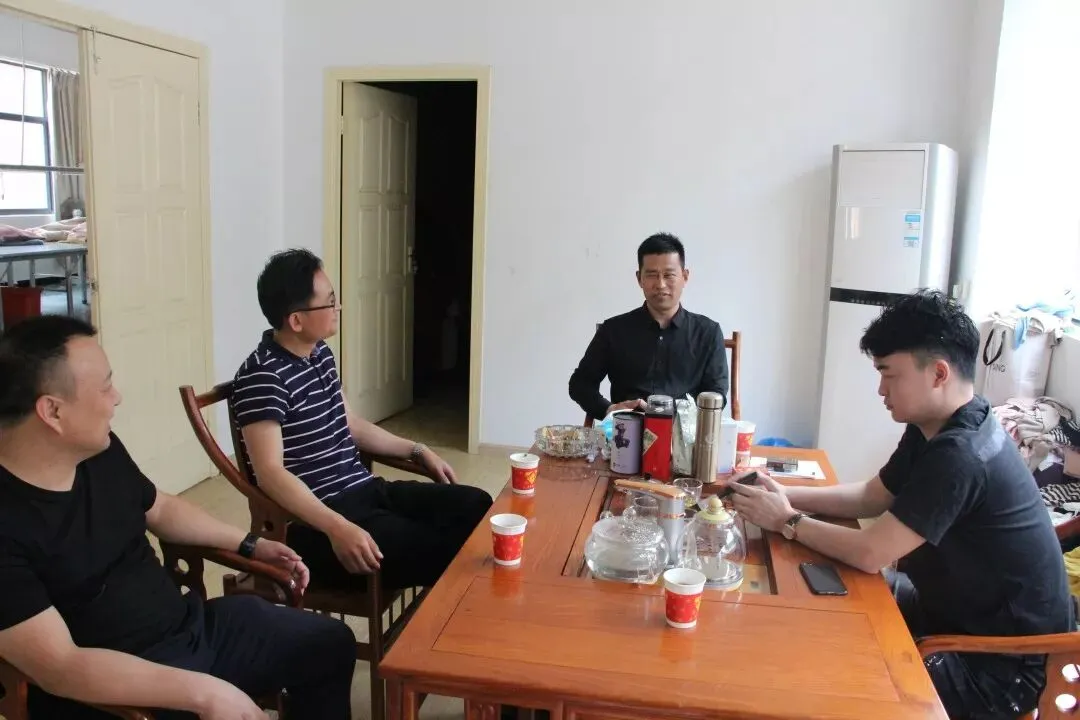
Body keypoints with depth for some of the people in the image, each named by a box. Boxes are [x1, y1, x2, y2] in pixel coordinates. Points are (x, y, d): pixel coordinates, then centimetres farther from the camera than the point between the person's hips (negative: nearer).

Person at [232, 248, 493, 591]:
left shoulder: (320, 353, 11)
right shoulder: (262, 376, -17)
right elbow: (270, 472, -25)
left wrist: (418, 451, 19)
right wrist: (337, 528, -36)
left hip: (366, 490, 9)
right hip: (317, 519, -9)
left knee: (477, 506, 0)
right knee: (435, 553, -24)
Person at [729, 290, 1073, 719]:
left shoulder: (959, 455, -32)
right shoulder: (937, 427, 0)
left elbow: (869, 553, -30)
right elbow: (871, 497, 7)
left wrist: (786, 522, -16)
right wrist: (786, 495, -6)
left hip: (1006, 662, -9)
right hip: (962, 607, 9)